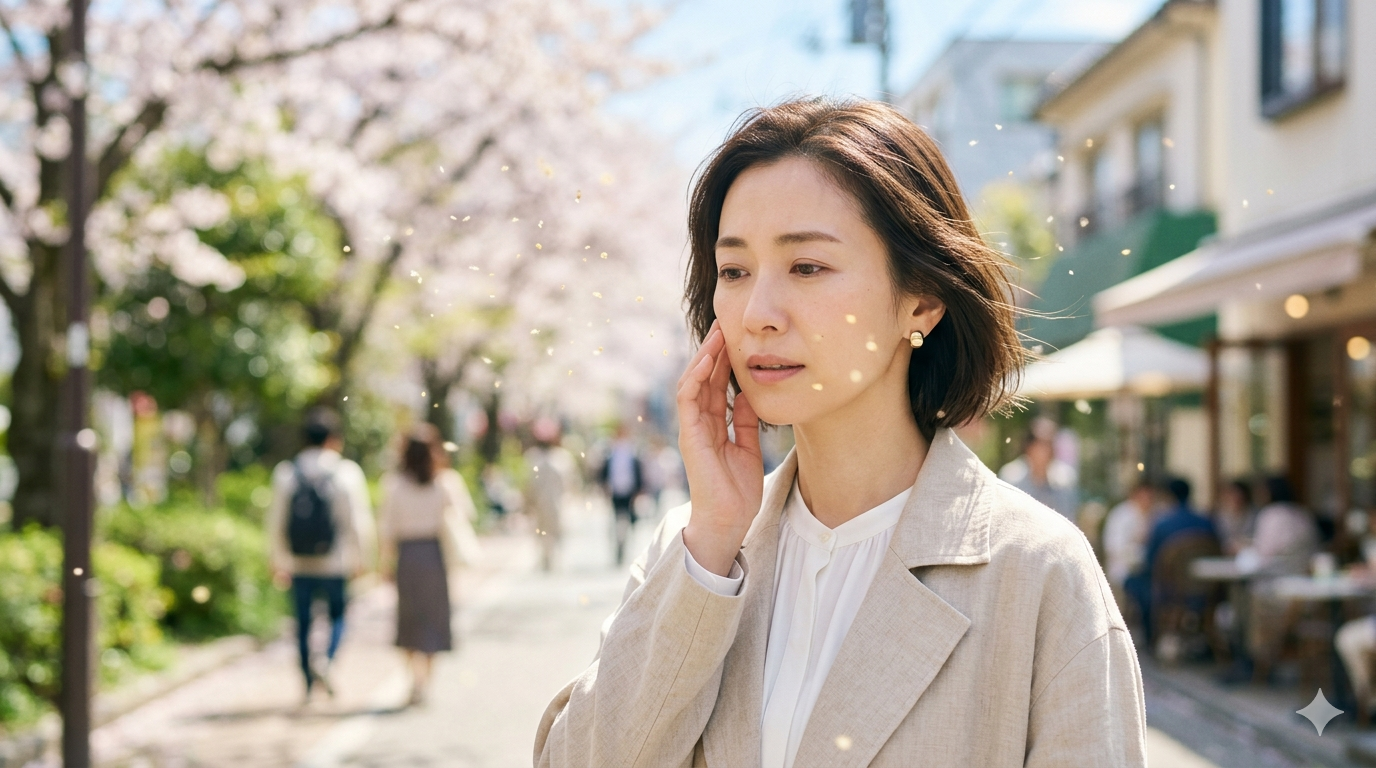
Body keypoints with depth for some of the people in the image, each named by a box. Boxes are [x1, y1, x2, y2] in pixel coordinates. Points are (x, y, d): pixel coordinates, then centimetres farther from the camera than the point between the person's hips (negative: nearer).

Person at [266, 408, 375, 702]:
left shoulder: (285, 472, 1)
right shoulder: (347, 472, -6)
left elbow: (275, 520, 4)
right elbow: (360, 520, -6)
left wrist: (278, 561, 14)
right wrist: (362, 558, 5)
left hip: (299, 564, 2)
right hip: (335, 563, -2)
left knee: (303, 620, 12)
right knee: (337, 613, 14)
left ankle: (308, 683, 16)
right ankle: (326, 660, -12)